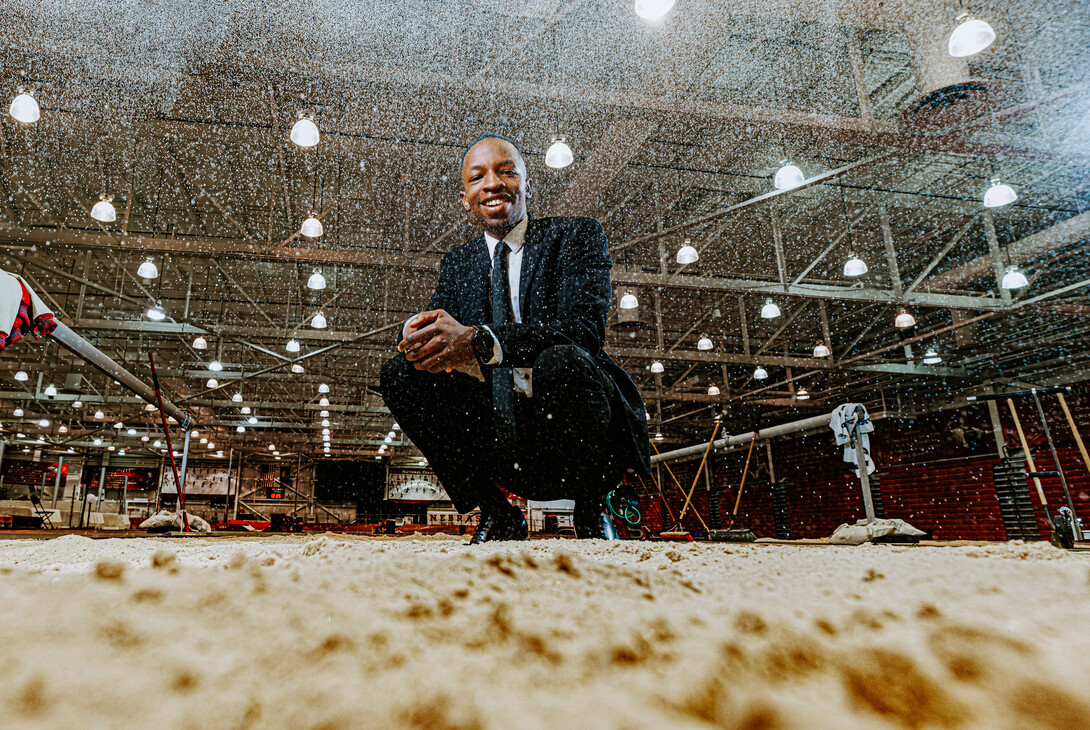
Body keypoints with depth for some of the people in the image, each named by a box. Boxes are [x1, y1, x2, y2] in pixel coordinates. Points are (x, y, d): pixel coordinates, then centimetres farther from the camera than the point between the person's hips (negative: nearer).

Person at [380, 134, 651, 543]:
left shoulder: (577, 236, -2)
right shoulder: (456, 264, 13)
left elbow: (585, 329, -20)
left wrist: (479, 341, -32)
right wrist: (418, 334, -25)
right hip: (501, 439, 4)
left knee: (560, 360, -34)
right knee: (399, 373, -10)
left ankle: (591, 513, -6)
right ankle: (496, 513, -1)